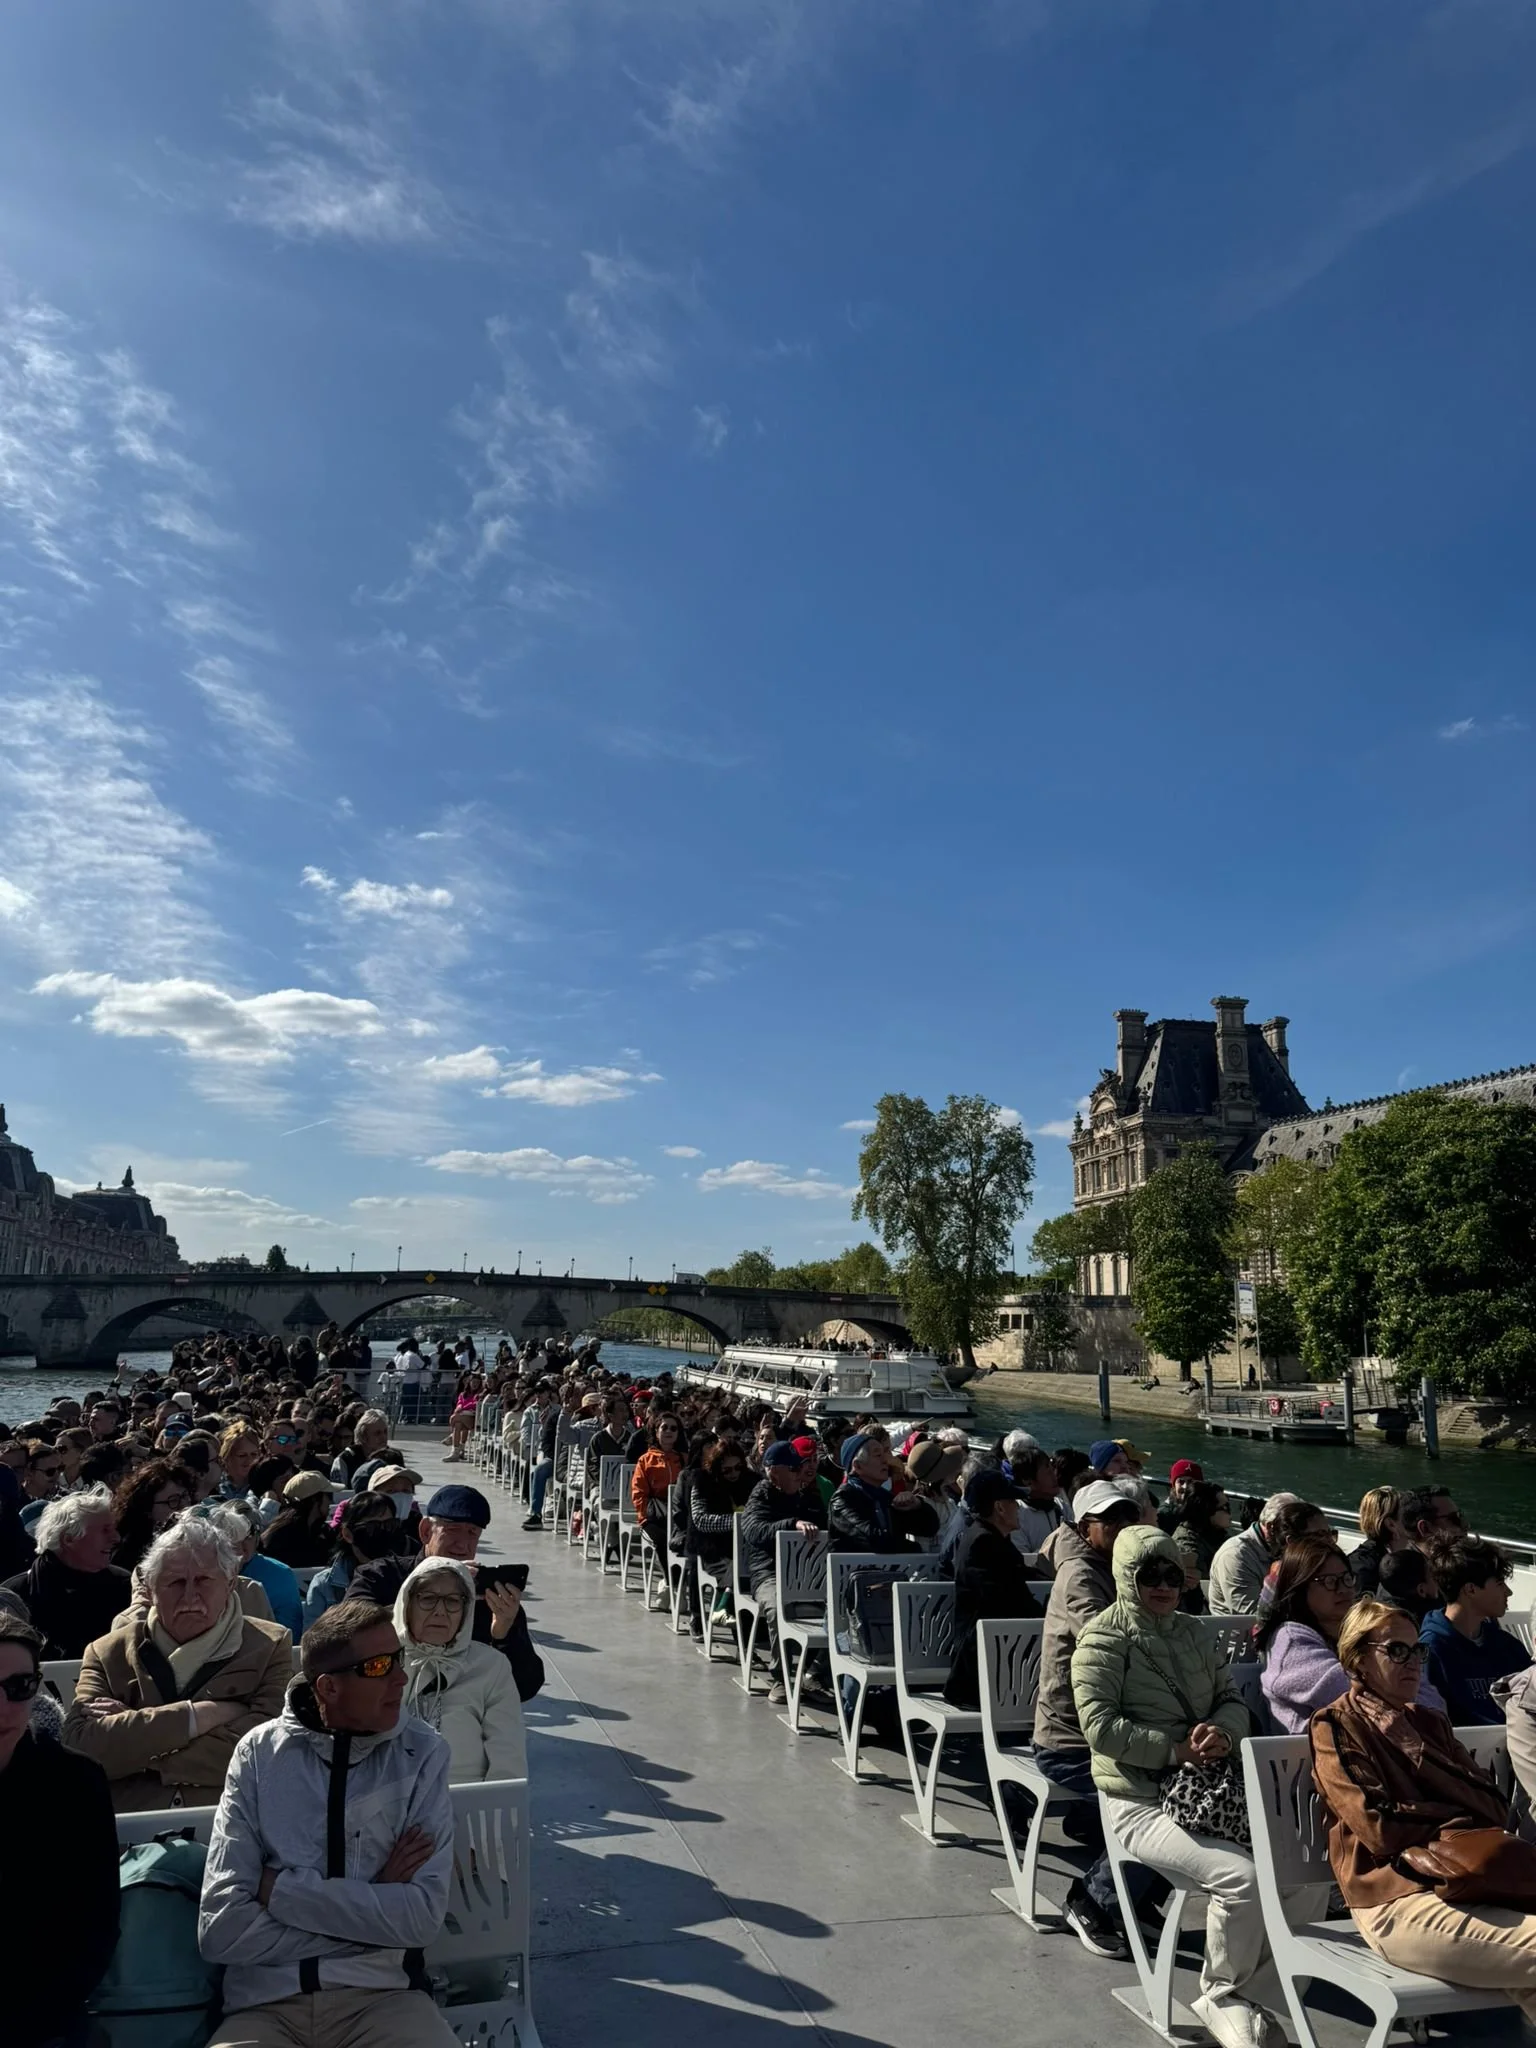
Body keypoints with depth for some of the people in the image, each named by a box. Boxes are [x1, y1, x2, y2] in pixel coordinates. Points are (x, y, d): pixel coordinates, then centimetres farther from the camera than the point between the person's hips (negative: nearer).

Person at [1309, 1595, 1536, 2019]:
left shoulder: (1429, 1722, 21)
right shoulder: (1335, 1726, 1)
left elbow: (1495, 1804, 11)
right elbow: (1378, 1827, -8)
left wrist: (1417, 1813, -6)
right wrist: (1453, 1826, 5)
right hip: (1397, 1903, -6)